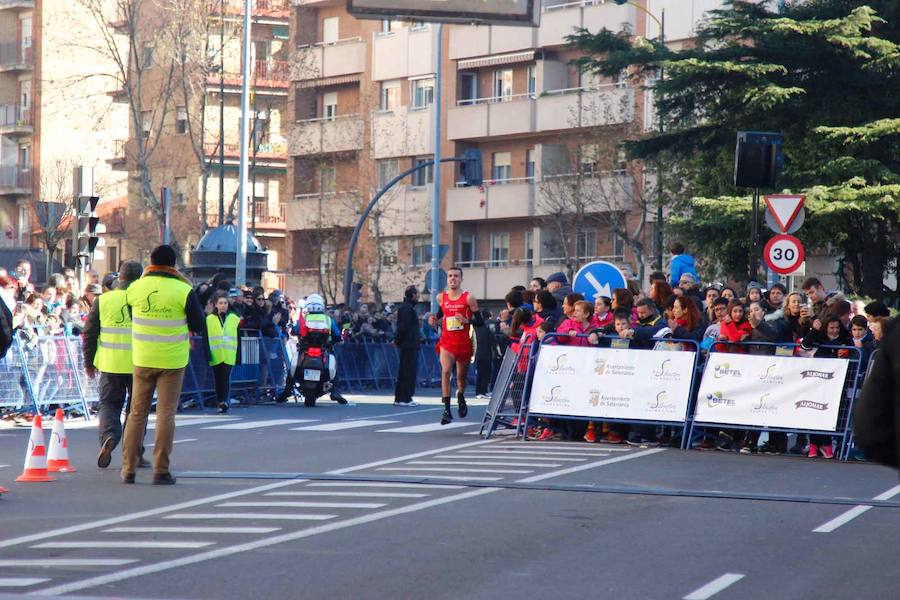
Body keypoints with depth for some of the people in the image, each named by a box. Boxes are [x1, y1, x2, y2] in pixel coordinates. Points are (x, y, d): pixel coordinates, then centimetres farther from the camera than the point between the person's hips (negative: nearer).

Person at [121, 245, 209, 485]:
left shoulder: (135, 288, -1)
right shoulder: (184, 291, -10)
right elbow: (199, 323, -1)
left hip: (142, 359, 2)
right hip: (173, 361, -2)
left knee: (137, 413, 10)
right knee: (166, 414, 1)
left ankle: (128, 469, 10)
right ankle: (161, 470, -1)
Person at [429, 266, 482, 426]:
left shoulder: (468, 298, -7)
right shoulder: (441, 297, 3)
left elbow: (480, 321, -4)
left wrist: (466, 321, -22)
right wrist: (435, 318, 4)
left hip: (464, 343, 0)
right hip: (447, 342, 0)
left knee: (462, 376, 16)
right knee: (446, 371, -23)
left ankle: (461, 397, 50)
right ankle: (447, 410, -25)